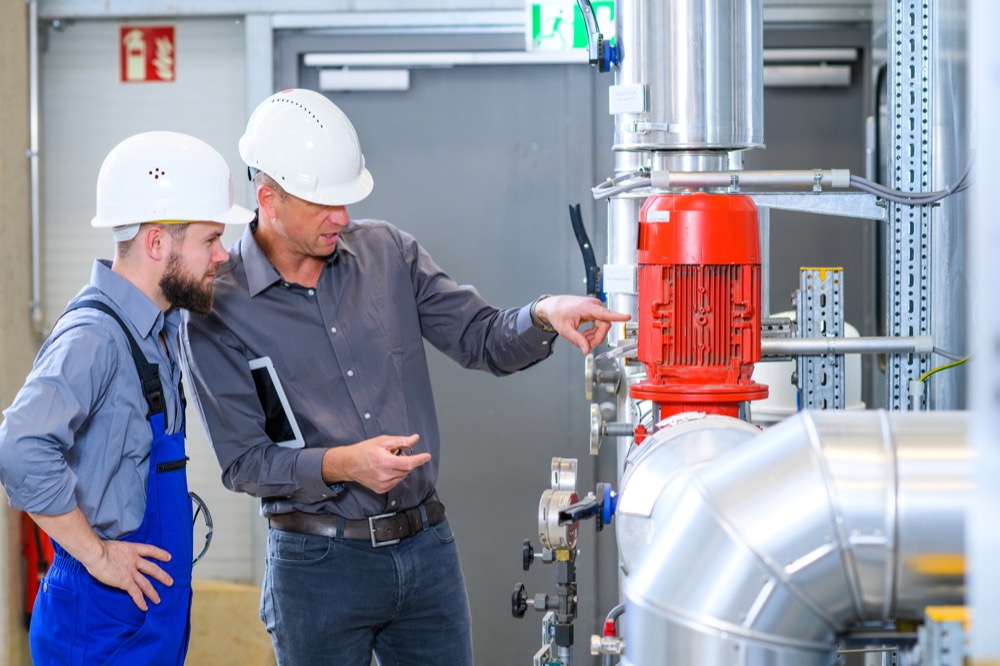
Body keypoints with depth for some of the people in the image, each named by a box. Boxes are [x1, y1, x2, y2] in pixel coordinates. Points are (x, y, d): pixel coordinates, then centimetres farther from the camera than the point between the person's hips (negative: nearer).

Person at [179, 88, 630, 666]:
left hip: (428, 548, 4)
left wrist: (544, 316, -18)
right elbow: (243, 460, -10)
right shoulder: (217, 308, -8)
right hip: (320, 563, -4)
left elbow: (486, 341, 3)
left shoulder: (386, 251, 4)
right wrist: (341, 465, -25)